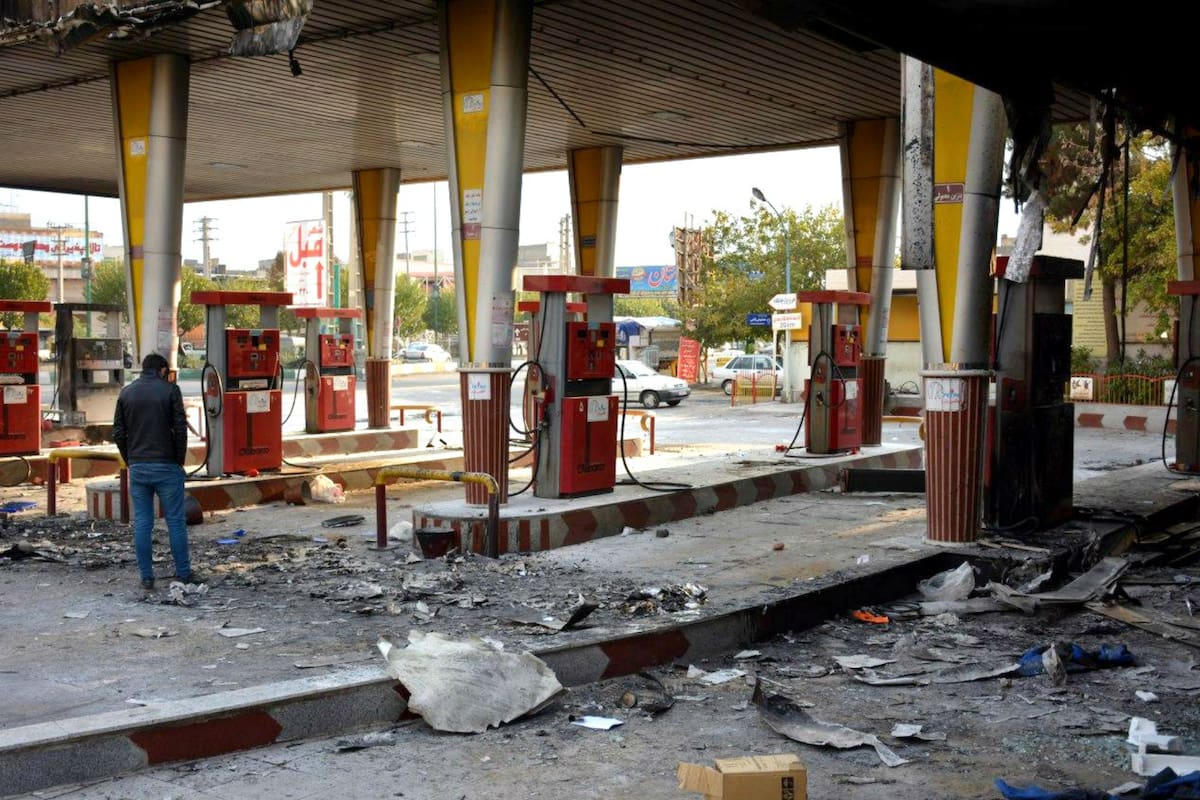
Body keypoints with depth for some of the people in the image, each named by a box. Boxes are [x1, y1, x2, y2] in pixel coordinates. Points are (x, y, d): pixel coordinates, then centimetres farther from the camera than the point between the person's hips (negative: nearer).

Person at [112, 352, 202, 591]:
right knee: (175, 521, 4)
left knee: (142, 523, 6)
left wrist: (131, 461, 11)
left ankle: (147, 578, 8)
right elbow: (180, 429, -9)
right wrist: (179, 460, 2)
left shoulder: (126, 393, 7)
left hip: (137, 467, 3)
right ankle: (183, 574, 8)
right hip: (166, 466, -3)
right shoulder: (170, 390, -4)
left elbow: (118, 433, 5)